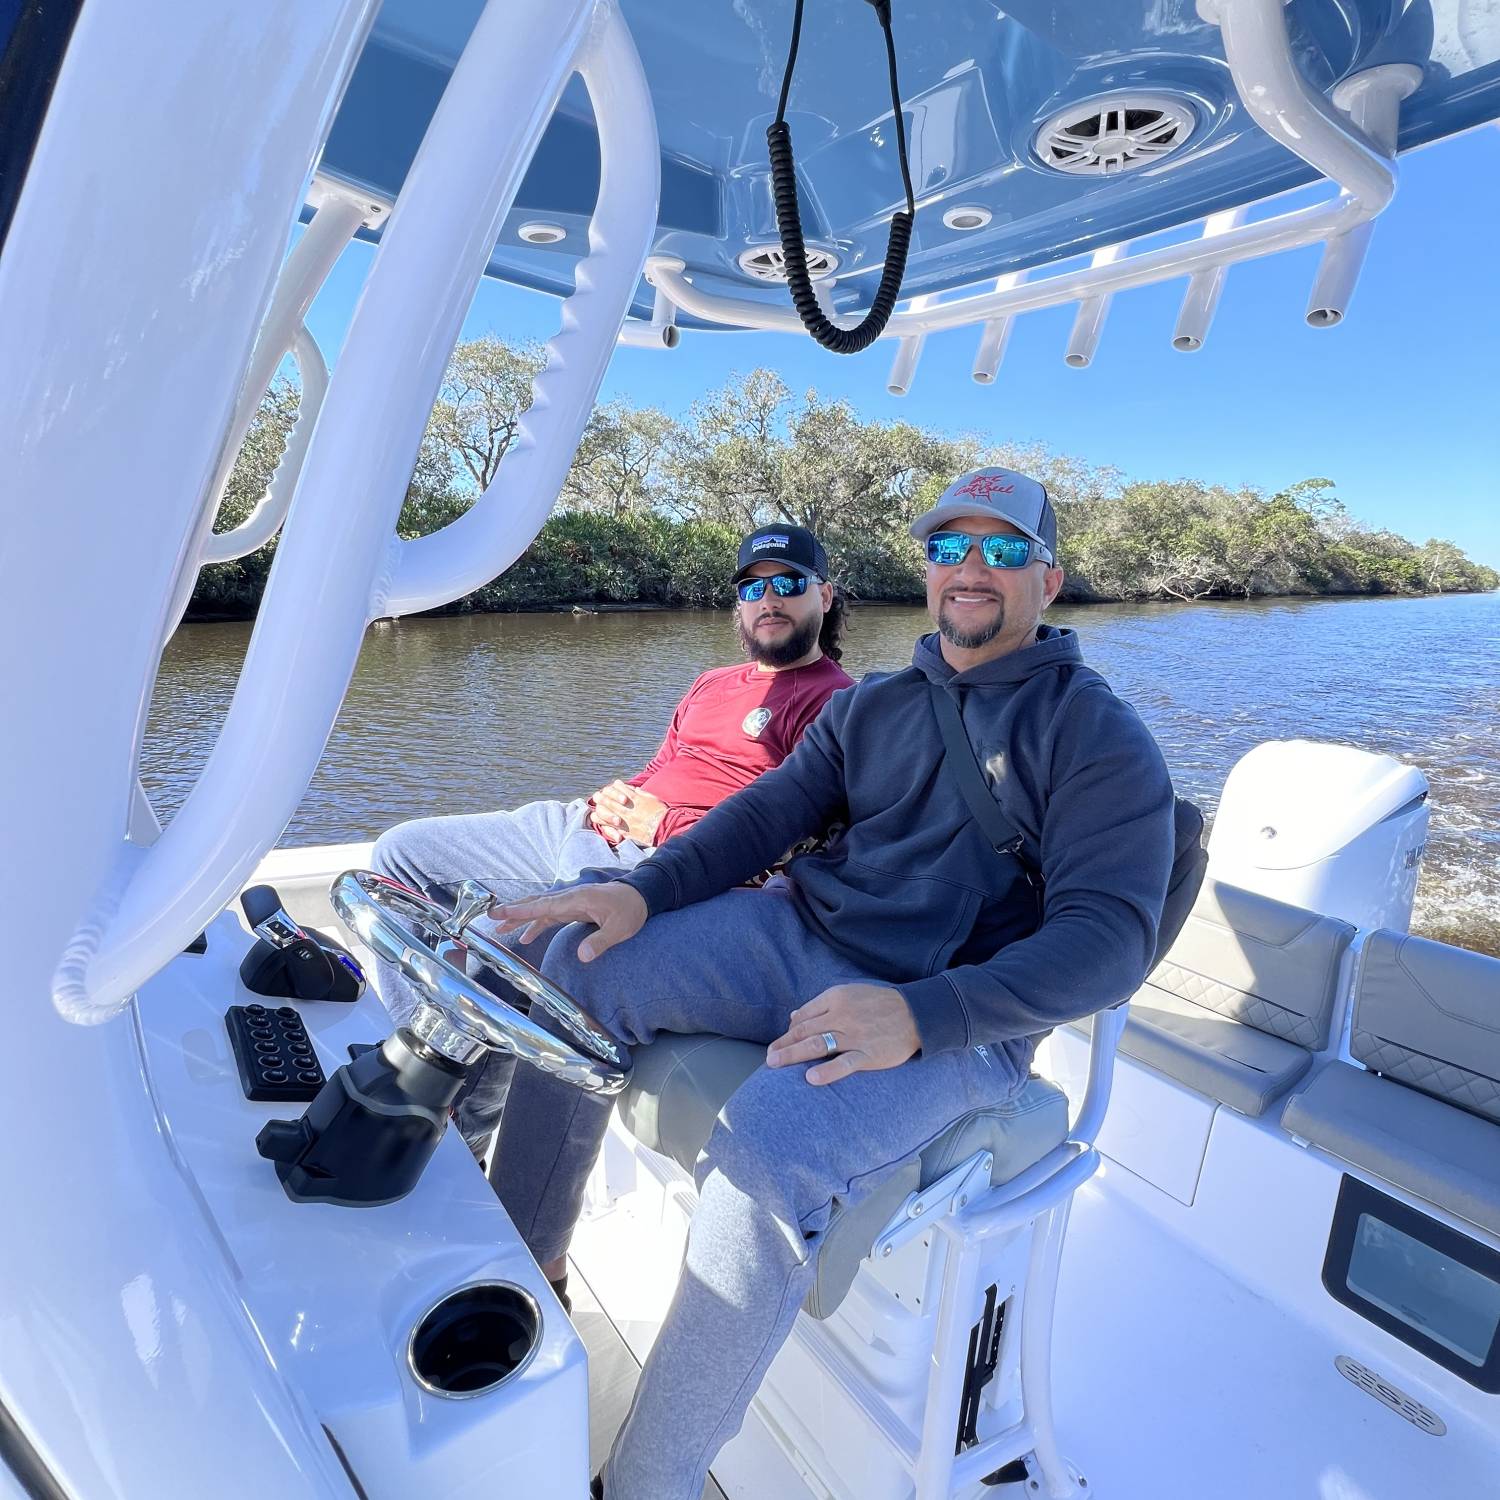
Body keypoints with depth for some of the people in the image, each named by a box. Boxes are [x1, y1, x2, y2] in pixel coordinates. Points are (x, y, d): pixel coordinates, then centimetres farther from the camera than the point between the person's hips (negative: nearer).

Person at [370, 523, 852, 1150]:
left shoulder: (835, 701, -4)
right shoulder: (713, 683, 25)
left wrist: (664, 827, -16)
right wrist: (614, 801, 3)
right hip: (597, 828, 10)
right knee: (400, 853, 9)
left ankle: (464, 1130, -6)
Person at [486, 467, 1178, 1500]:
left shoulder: (1100, 736, -4)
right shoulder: (872, 705, 14)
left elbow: (1108, 939, -14)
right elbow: (769, 811, 8)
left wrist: (918, 1015, -29)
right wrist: (643, 892, -10)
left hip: (957, 1016, -6)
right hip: (800, 937, 6)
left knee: (768, 1152, -33)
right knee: (586, 960, -10)